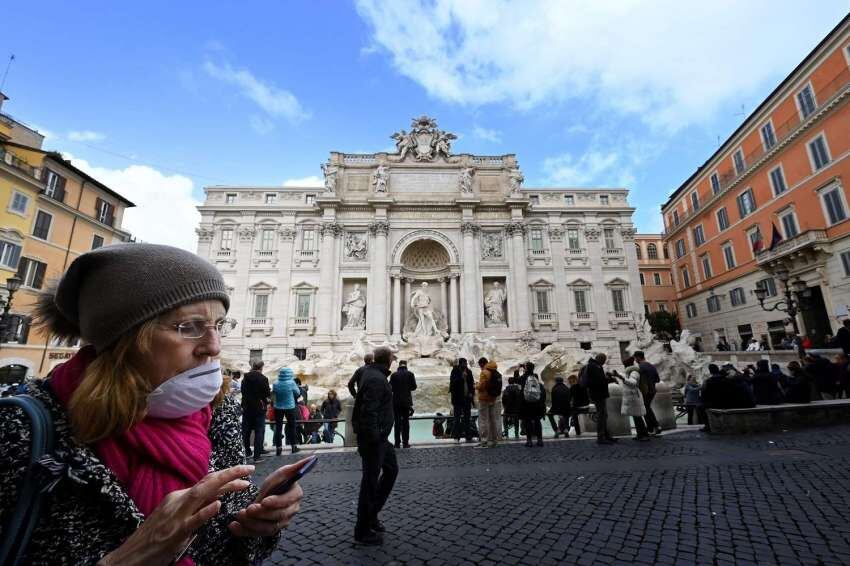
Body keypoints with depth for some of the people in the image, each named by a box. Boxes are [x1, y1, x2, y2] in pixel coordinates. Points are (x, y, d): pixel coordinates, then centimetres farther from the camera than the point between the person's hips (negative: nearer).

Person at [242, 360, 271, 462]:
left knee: (246, 431, 16)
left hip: (247, 408, 5)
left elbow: (243, 392, 11)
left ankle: (247, 451, 29)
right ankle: (257, 455, -2)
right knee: (259, 431, 0)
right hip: (259, 408, -5)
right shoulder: (263, 379, -14)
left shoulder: (245, 378, 1)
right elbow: (268, 394, -12)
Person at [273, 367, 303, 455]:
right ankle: (294, 446, 21)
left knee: (278, 428, 9)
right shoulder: (291, 383, -15)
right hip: (290, 407, -1)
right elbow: (298, 393, -4)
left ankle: (278, 448, 11)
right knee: (291, 427, 13)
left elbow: (274, 393, 3)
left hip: (278, 408, 1)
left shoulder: (275, 384, -9)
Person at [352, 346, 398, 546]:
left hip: (379, 437, 10)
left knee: (391, 469, 20)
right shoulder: (376, 379, -22)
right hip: (373, 438, -10)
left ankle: (371, 514, 31)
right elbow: (369, 412, -28)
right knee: (370, 481, 3)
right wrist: (373, 440, -25)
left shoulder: (371, 373, 9)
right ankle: (362, 531, 19)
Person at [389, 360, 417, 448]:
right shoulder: (410, 374, -3)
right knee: (406, 422, 7)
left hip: (396, 401, 0)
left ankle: (397, 443, 7)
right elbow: (414, 386, -2)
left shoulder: (394, 374, -4)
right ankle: (405, 443, 7)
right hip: (407, 401, 0)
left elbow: (390, 387, -4)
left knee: (397, 422, 6)